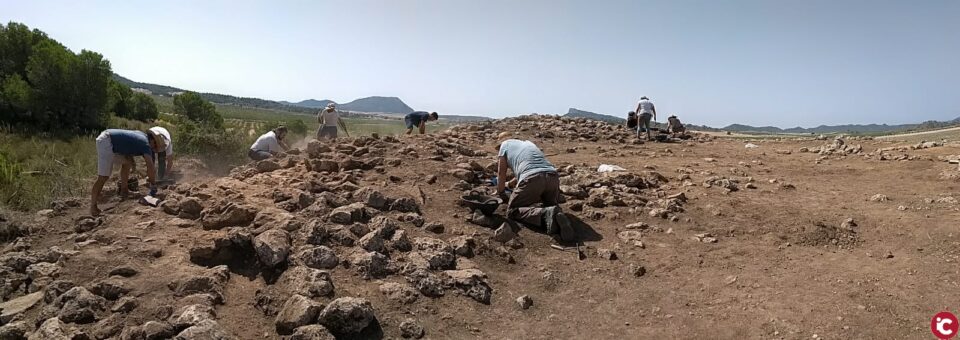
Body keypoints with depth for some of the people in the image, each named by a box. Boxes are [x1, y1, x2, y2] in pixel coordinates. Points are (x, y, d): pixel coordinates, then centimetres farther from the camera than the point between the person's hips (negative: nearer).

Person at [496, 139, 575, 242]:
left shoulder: (504, 145, 24)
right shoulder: (529, 143, 40)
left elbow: (501, 174, 27)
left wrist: (500, 192, 43)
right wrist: (509, 183, 61)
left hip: (531, 179, -5)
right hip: (553, 176, 6)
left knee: (512, 211, 6)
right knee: (550, 205, 28)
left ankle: (546, 214, -19)